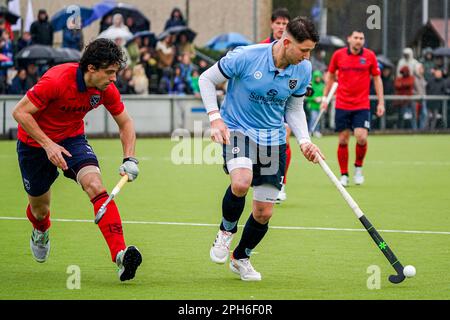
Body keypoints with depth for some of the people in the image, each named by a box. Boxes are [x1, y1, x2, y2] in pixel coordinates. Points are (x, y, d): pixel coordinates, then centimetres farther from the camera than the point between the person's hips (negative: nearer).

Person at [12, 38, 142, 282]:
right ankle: (40, 232, 54)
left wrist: (129, 159, -14)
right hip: (35, 141, -3)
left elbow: (125, 122, 0)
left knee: (95, 185, -26)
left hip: (72, 138, 3)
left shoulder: (106, 89, -16)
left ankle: (120, 255, -36)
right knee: (40, 208, 13)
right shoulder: (56, 81, -32)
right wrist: (48, 144, -33)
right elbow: (20, 112, -26)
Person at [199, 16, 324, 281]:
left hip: (273, 138, 4)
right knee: (241, 182, -34)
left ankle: (241, 258, 32)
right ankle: (227, 230, -2)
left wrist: (304, 141, -4)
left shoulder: (303, 70, -4)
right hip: (237, 129, -4)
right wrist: (215, 117, -15)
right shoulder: (245, 57, -19)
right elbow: (207, 79, -6)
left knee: (264, 212, 3)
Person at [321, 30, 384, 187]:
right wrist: (325, 98, 12)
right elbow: (330, 76, 13)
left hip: (362, 106, -1)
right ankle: (344, 175, 14)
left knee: (361, 137, -15)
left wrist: (381, 102, 3)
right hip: (342, 105, 1)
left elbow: (377, 79, 7)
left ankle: (358, 167, 11)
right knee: (343, 140, 1)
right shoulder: (338, 55, 1)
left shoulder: (369, 56, 0)